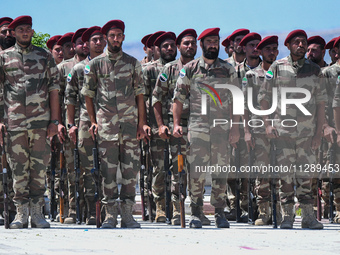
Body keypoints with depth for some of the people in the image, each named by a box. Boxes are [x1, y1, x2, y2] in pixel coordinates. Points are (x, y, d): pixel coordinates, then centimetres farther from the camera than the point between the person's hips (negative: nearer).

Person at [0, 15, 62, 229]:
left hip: (41, 121, 0)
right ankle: (21, 213, 6)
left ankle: (37, 212, 6)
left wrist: (54, 120, 0)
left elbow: (53, 90, 8)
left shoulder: (45, 56, 10)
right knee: (18, 169, 1)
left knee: (39, 167, 0)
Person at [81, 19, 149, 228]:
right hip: (106, 124, -1)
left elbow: (139, 94, 9)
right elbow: (88, 94, 10)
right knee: (108, 170, -2)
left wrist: (142, 122, 2)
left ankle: (127, 213, 5)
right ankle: (110, 213, 2)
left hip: (130, 123, 1)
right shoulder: (96, 64, 6)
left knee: (130, 169, 0)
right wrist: (93, 121, 2)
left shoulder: (133, 63, 9)